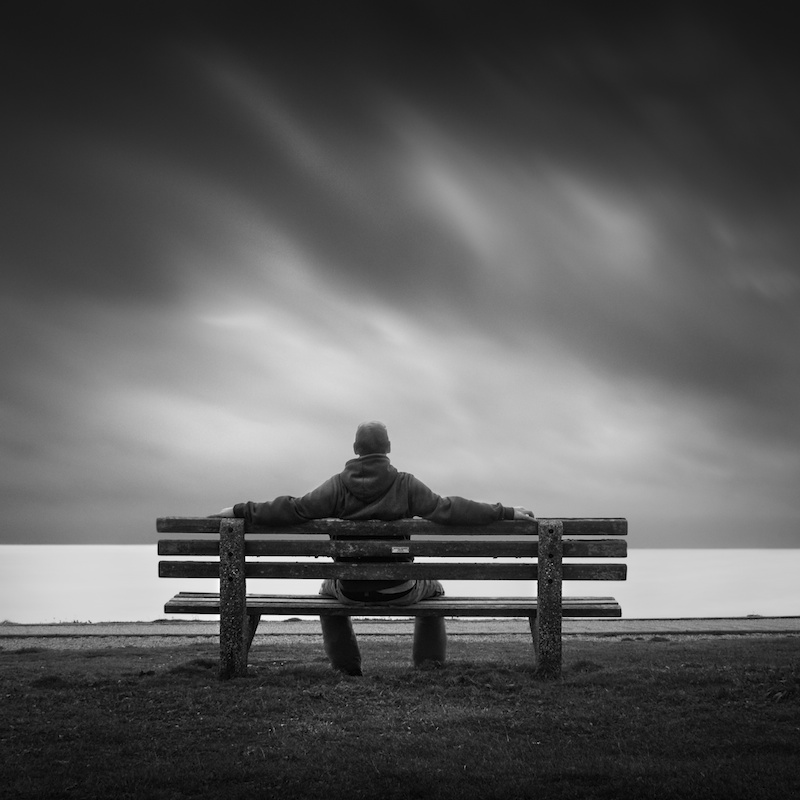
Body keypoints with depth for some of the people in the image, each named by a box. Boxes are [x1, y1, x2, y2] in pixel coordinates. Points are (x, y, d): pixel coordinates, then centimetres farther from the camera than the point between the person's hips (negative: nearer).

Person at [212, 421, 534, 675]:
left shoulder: (339, 485, -6)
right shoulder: (405, 485, -9)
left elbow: (294, 509, -9)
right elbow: (447, 509, -12)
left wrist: (240, 511, -1)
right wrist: (506, 513, -7)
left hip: (351, 590, 1)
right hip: (399, 590, -1)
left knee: (327, 589, 36)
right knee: (433, 589, 32)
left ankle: (346, 668, 31)